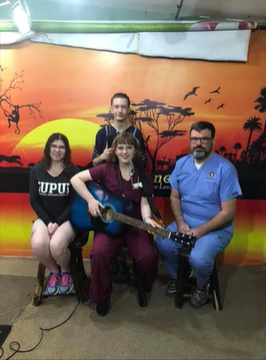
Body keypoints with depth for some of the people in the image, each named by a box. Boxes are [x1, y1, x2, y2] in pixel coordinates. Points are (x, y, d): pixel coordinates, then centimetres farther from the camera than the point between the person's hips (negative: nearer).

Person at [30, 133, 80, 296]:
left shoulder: (73, 171, -7)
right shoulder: (37, 170, 1)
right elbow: (34, 200, 1)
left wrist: (58, 222, -16)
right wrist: (48, 222, -10)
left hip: (67, 218, -2)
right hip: (44, 218, 3)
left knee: (56, 245, -31)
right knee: (38, 245, -28)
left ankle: (66, 272, 6)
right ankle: (54, 271, 6)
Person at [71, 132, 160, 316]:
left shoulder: (145, 175, 2)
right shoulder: (106, 169, -3)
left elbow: (144, 203, -4)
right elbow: (75, 179, -4)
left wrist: (147, 219, -25)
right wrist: (91, 200, -15)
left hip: (134, 225, 1)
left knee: (148, 257, -23)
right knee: (99, 253, -29)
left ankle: (144, 288, 15)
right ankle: (102, 297, 0)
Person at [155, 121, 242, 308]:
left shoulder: (225, 168, -17)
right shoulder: (182, 163, 0)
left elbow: (228, 212, -16)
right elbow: (174, 197, 6)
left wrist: (200, 231, -20)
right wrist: (180, 223, -10)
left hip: (216, 228, -4)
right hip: (185, 222, 5)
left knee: (198, 258, -29)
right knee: (162, 243, -17)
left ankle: (203, 286, 10)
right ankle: (177, 277, 16)